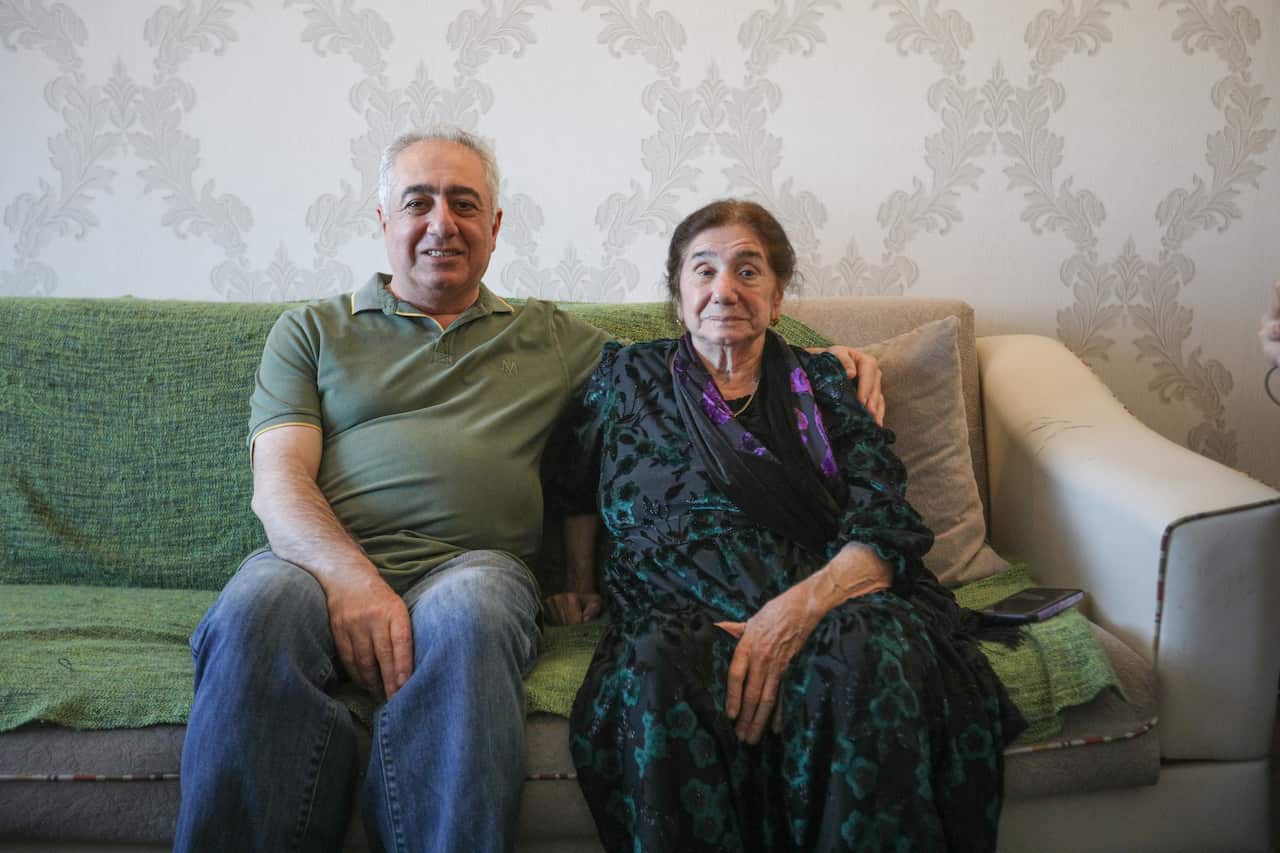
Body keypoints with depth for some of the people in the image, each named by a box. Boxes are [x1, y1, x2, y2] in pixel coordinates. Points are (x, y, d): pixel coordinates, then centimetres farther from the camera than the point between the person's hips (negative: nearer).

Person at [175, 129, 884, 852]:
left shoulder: (553, 338, 25)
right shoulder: (311, 331, 19)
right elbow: (278, 481, 5)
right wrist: (350, 578, -16)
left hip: (472, 566, 0)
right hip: (324, 561, 0)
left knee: (466, 612, -37)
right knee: (255, 609, -35)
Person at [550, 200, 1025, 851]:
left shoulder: (822, 385, 16)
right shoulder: (626, 377, 19)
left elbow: (887, 529, 2)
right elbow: (578, 492, 32)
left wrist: (799, 606, -16)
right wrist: (579, 586, 20)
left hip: (830, 605, 1)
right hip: (680, 610, 0)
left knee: (876, 653, -37)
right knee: (661, 672, -37)